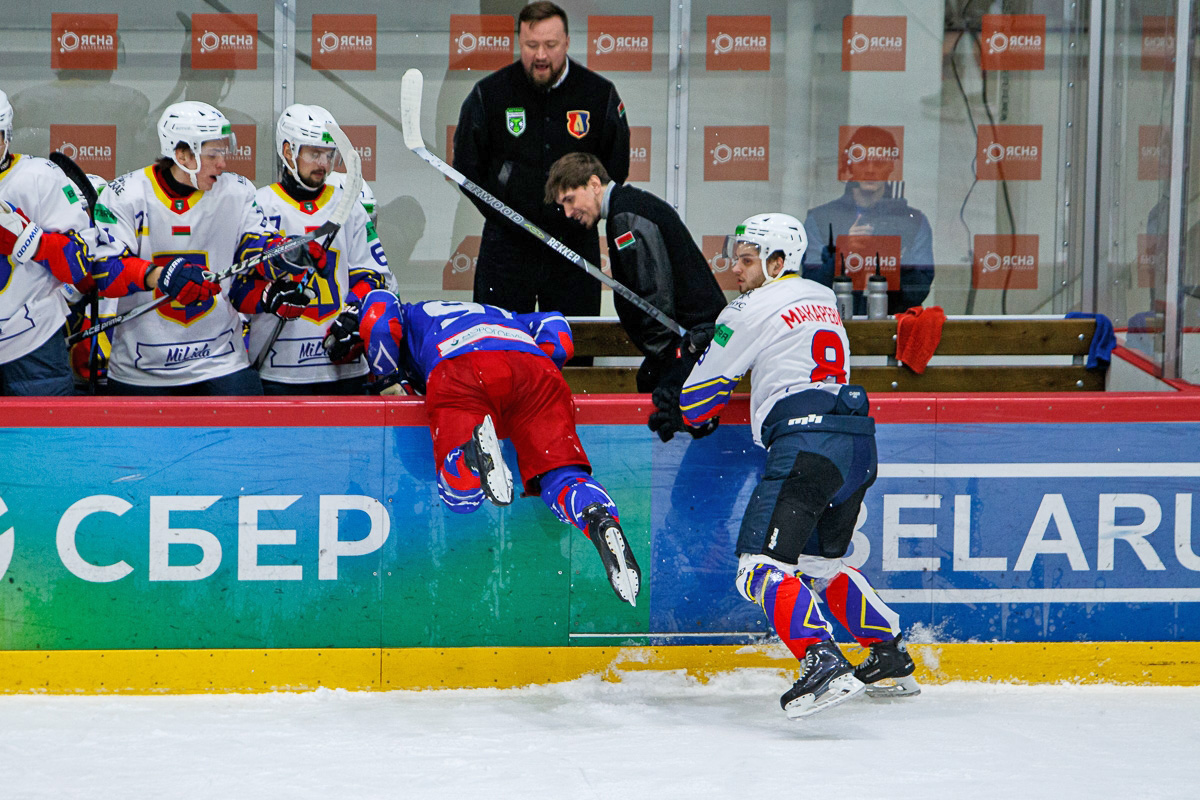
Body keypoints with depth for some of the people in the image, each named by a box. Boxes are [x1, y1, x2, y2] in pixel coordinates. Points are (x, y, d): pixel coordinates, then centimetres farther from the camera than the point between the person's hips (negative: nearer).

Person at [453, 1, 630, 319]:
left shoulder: (600, 94, -1)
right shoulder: (489, 93, -3)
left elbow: (616, 170, 9)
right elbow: (467, 166, 5)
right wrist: (503, 215, -1)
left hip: (575, 243, 1)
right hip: (507, 245, -1)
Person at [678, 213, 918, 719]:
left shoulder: (753, 309, 1)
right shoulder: (823, 298, 23)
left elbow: (696, 401, 5)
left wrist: (691, 412, 28)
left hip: (806, 442, -9)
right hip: (859, 443, 9)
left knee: (762, 564, -15)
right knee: (820, 560, 26)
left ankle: (823, 664, -33)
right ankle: (892, 656, 29)